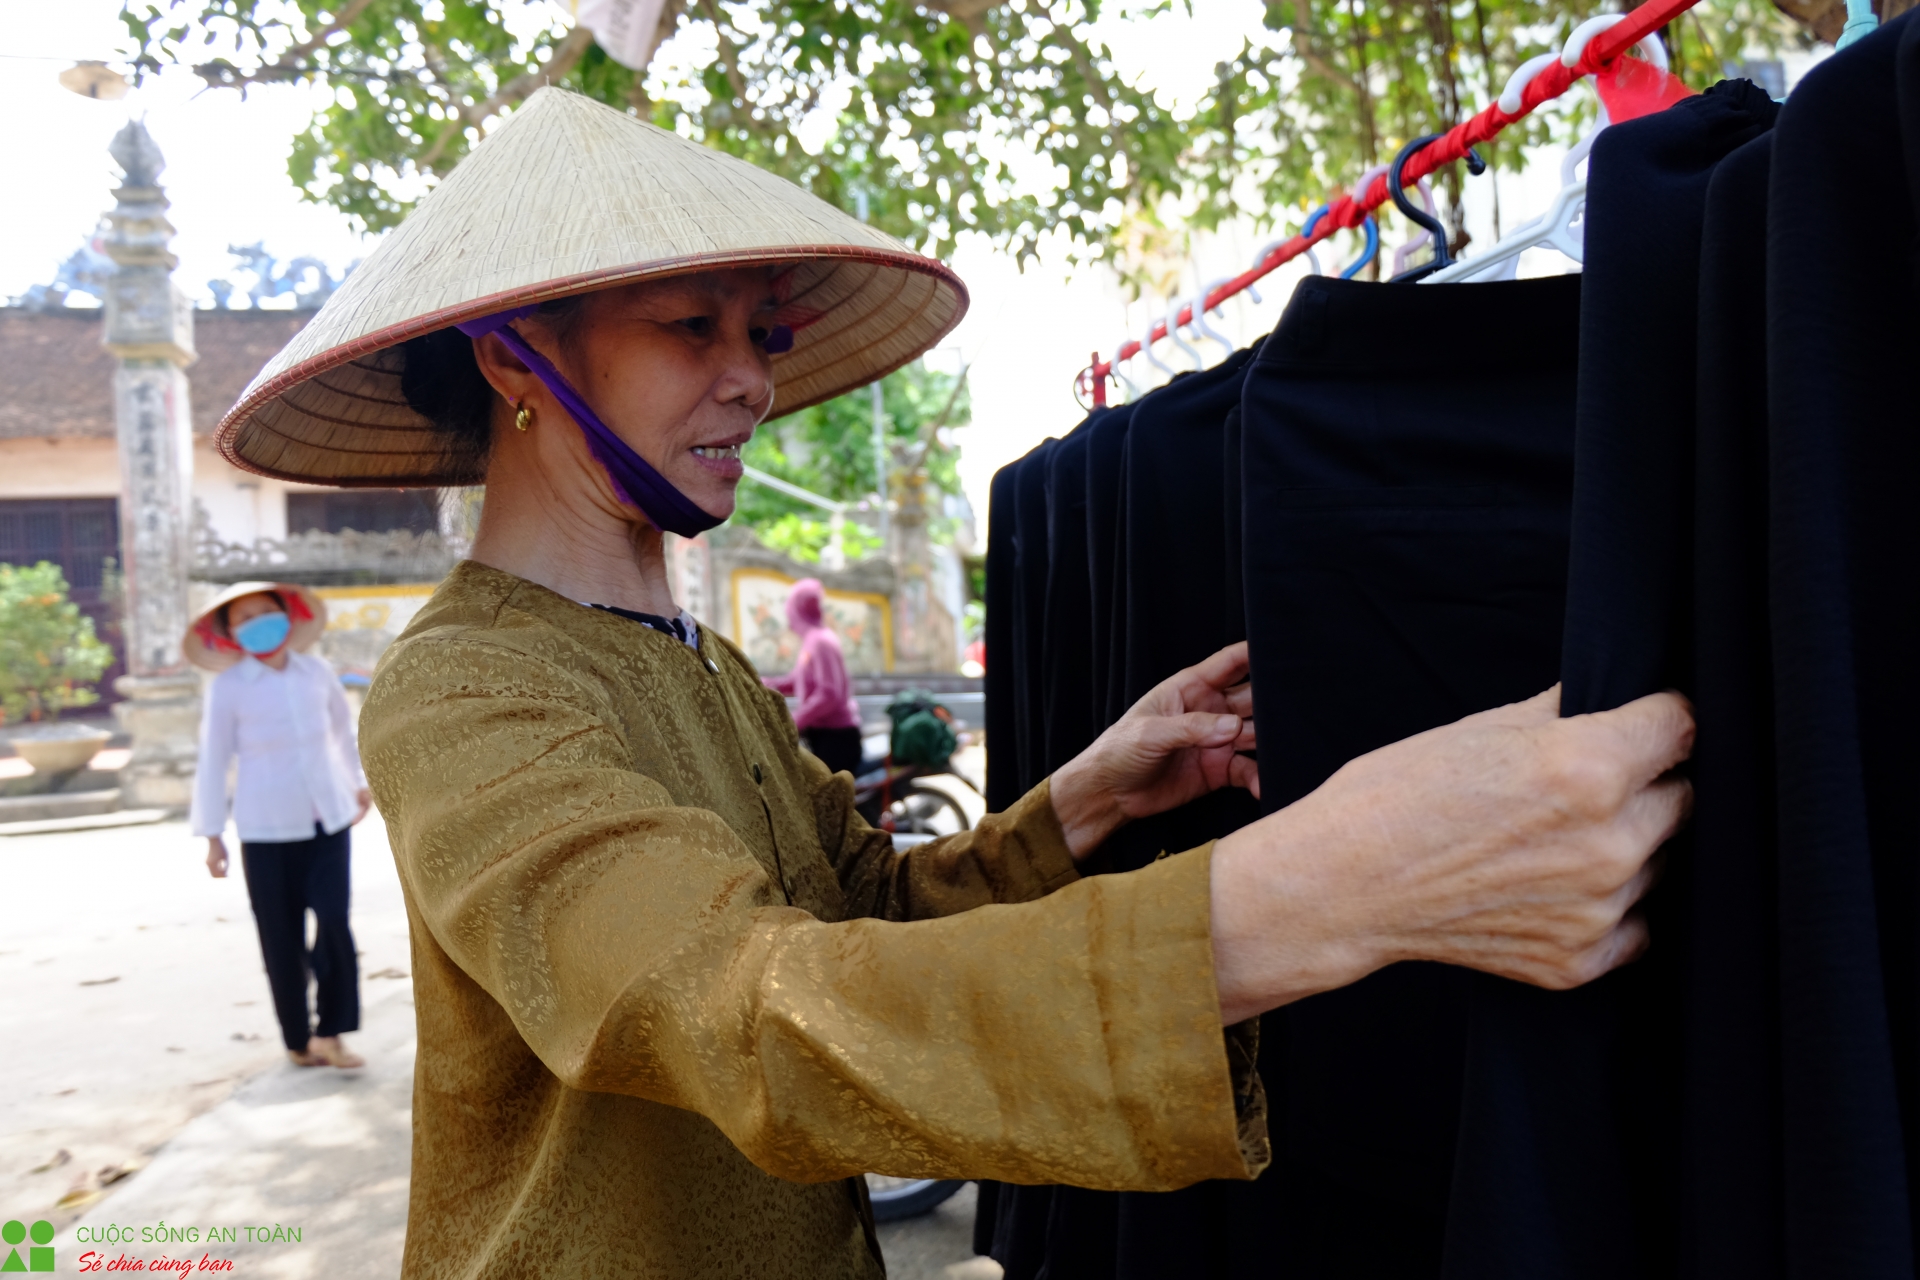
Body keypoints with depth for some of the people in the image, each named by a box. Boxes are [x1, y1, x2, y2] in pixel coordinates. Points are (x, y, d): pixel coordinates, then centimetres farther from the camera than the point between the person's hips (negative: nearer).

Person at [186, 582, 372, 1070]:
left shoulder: (315, 671, 2)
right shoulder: (227, 688, -7)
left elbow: (342, 728, 19)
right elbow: (213, 761, -2)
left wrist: (359, 783, 29)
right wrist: (212, 836, -1)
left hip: (329, 821, 2)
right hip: (266, 832, -2)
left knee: (334, 924, -9)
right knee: (282, 939, 5)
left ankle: (329, 1033, 3)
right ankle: (298, 1040, 19)